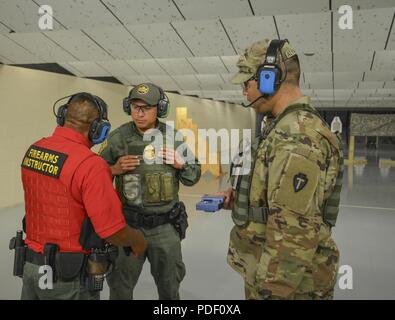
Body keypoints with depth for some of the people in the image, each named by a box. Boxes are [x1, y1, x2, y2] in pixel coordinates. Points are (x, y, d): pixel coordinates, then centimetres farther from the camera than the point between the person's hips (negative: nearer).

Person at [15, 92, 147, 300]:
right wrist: (138, 241, -2)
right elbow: (113, 232, -23)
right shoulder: (90, 165, -24)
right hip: (68, 275, -6)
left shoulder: (33, 150, -2)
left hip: (30, 265, 6)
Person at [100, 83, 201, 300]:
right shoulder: (117, 138, -8)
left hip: (165, 226, 2)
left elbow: (193, 177, 5)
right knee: (120, 286, 13)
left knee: (169, 284, 19)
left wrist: (182, 164, -15)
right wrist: (114, 169, -19)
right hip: (128, 224, -1)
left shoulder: (174, 138, -3)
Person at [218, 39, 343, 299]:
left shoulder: (297, 136, -24)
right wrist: (240, 197, 8)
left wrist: (270, 292, -23)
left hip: (287, 282, -9)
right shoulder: (289, 128, 9)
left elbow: (294, 232, -28)